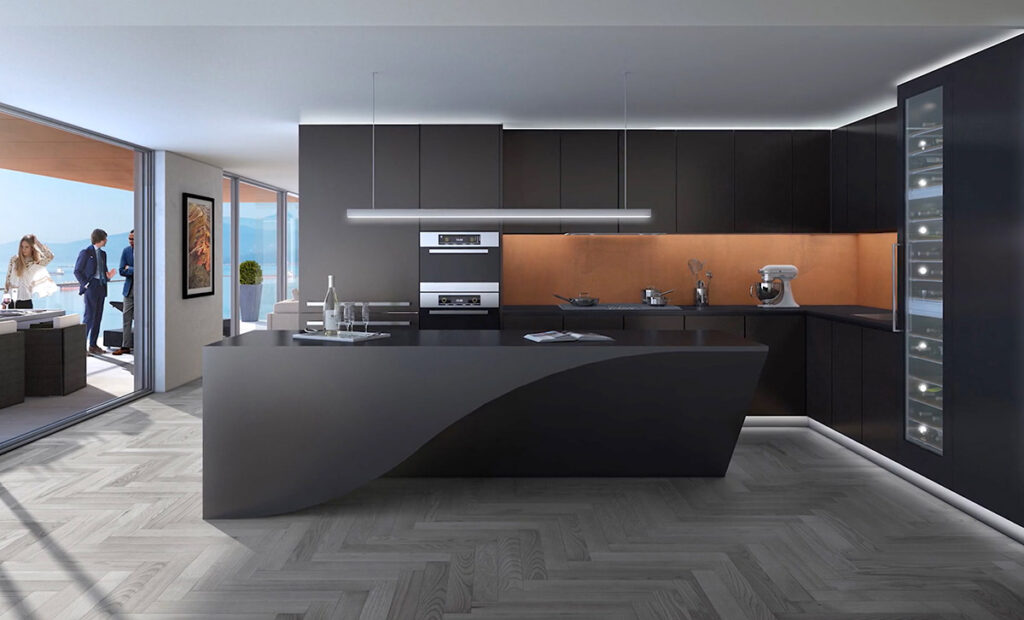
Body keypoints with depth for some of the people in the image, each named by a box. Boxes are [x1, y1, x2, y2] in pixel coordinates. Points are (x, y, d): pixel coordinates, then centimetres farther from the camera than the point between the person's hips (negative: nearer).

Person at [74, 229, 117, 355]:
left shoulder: (103, 253, 16)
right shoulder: (85, 253, -5)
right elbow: (77, 271, -4)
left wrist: (108, 276, 0)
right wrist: (85, 284, -12)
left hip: (101, 287, 7)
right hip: (91, 286, -7)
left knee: (98, 317, 7)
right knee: (89, 316, -10)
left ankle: (93, 345, 13)